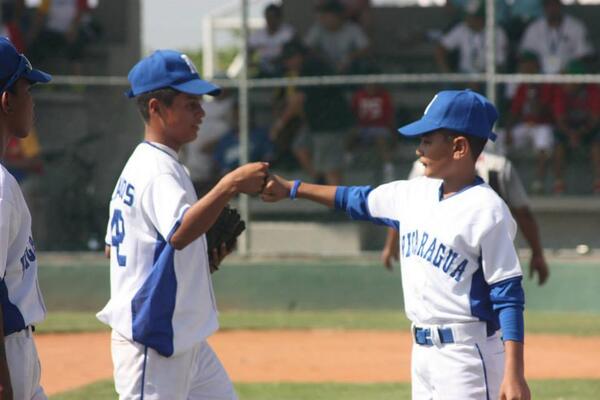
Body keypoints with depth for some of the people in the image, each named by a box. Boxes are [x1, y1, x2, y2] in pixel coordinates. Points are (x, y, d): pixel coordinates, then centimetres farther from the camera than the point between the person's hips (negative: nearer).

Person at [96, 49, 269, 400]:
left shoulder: (139, 166, 14)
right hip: (152, 338, -11)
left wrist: (202, 253, 14)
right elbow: (180, 232, -36)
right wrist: (230, 185, -39)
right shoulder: (158, 171, -18)